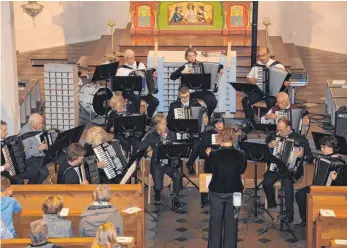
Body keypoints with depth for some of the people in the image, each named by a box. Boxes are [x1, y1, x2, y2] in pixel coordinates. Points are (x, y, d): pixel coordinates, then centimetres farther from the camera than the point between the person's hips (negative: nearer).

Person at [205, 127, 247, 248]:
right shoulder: (241, 155, -11)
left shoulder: (214, 154, -15)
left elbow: (208, 170, 2)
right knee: (231, 223, 11)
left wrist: (208, 156, 14)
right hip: (234, 192, 1)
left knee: (215, 222, 13)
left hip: (217, 191, -1)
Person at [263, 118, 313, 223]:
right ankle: (271, 204, 5)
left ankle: (289, 213, -23)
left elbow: (310, 157, -8)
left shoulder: (300, 139, -6)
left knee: (287, 181, -34)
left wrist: (302, 156, -30)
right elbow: (268, 139, 30)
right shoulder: (277, 136, 8)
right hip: (276, 167, 4)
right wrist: (270, 144, 6)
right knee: (266, 181, -24)